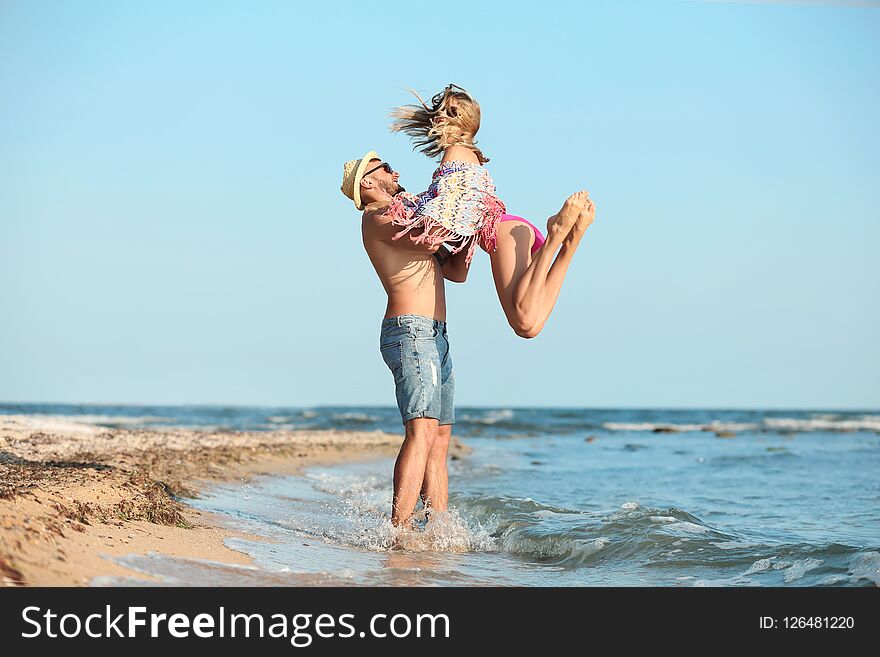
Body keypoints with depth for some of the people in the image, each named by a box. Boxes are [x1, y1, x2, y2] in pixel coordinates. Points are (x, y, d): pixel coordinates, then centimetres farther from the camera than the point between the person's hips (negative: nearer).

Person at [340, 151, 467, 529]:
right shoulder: (376, 216, -3)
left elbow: (457, 272, 26)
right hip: (411, 331, -10)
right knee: (422, 432, -20)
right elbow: (427, 241, -21)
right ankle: (399, 529, -26)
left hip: (436, 337, 10)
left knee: (440, 438, 6)